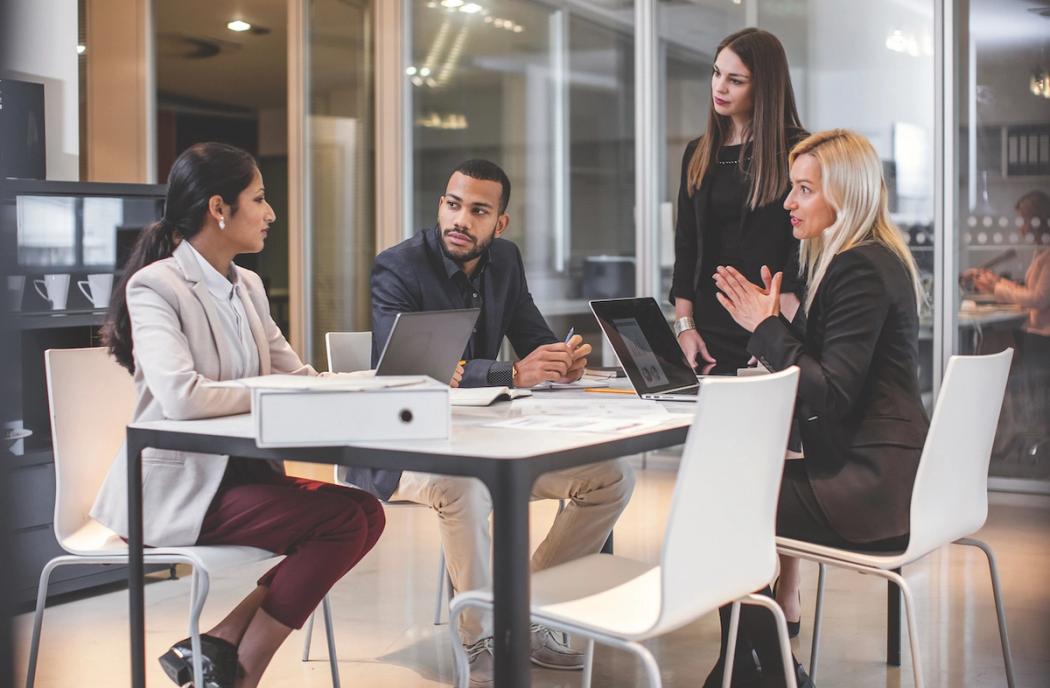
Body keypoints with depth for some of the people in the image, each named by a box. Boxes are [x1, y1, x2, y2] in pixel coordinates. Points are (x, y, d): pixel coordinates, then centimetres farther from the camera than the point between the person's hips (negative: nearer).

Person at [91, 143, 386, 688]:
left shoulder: (247, 286, 13)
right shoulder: (155, 286, -14)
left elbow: (296, 374, 11)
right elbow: (180, 397, -29)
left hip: (237, 471, 9)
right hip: (175, 488, -8)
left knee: (365, 512, -11)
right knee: (343, 518, -21)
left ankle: (220, 643, -5)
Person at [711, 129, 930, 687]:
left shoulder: (860, 271, -18)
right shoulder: (873, 259, 15)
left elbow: (831, 395, -22)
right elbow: (825, 369, 14)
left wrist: (766, 327, -14)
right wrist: (772, 320, 4)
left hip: (873, 484, -11)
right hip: (883, 470, 11)